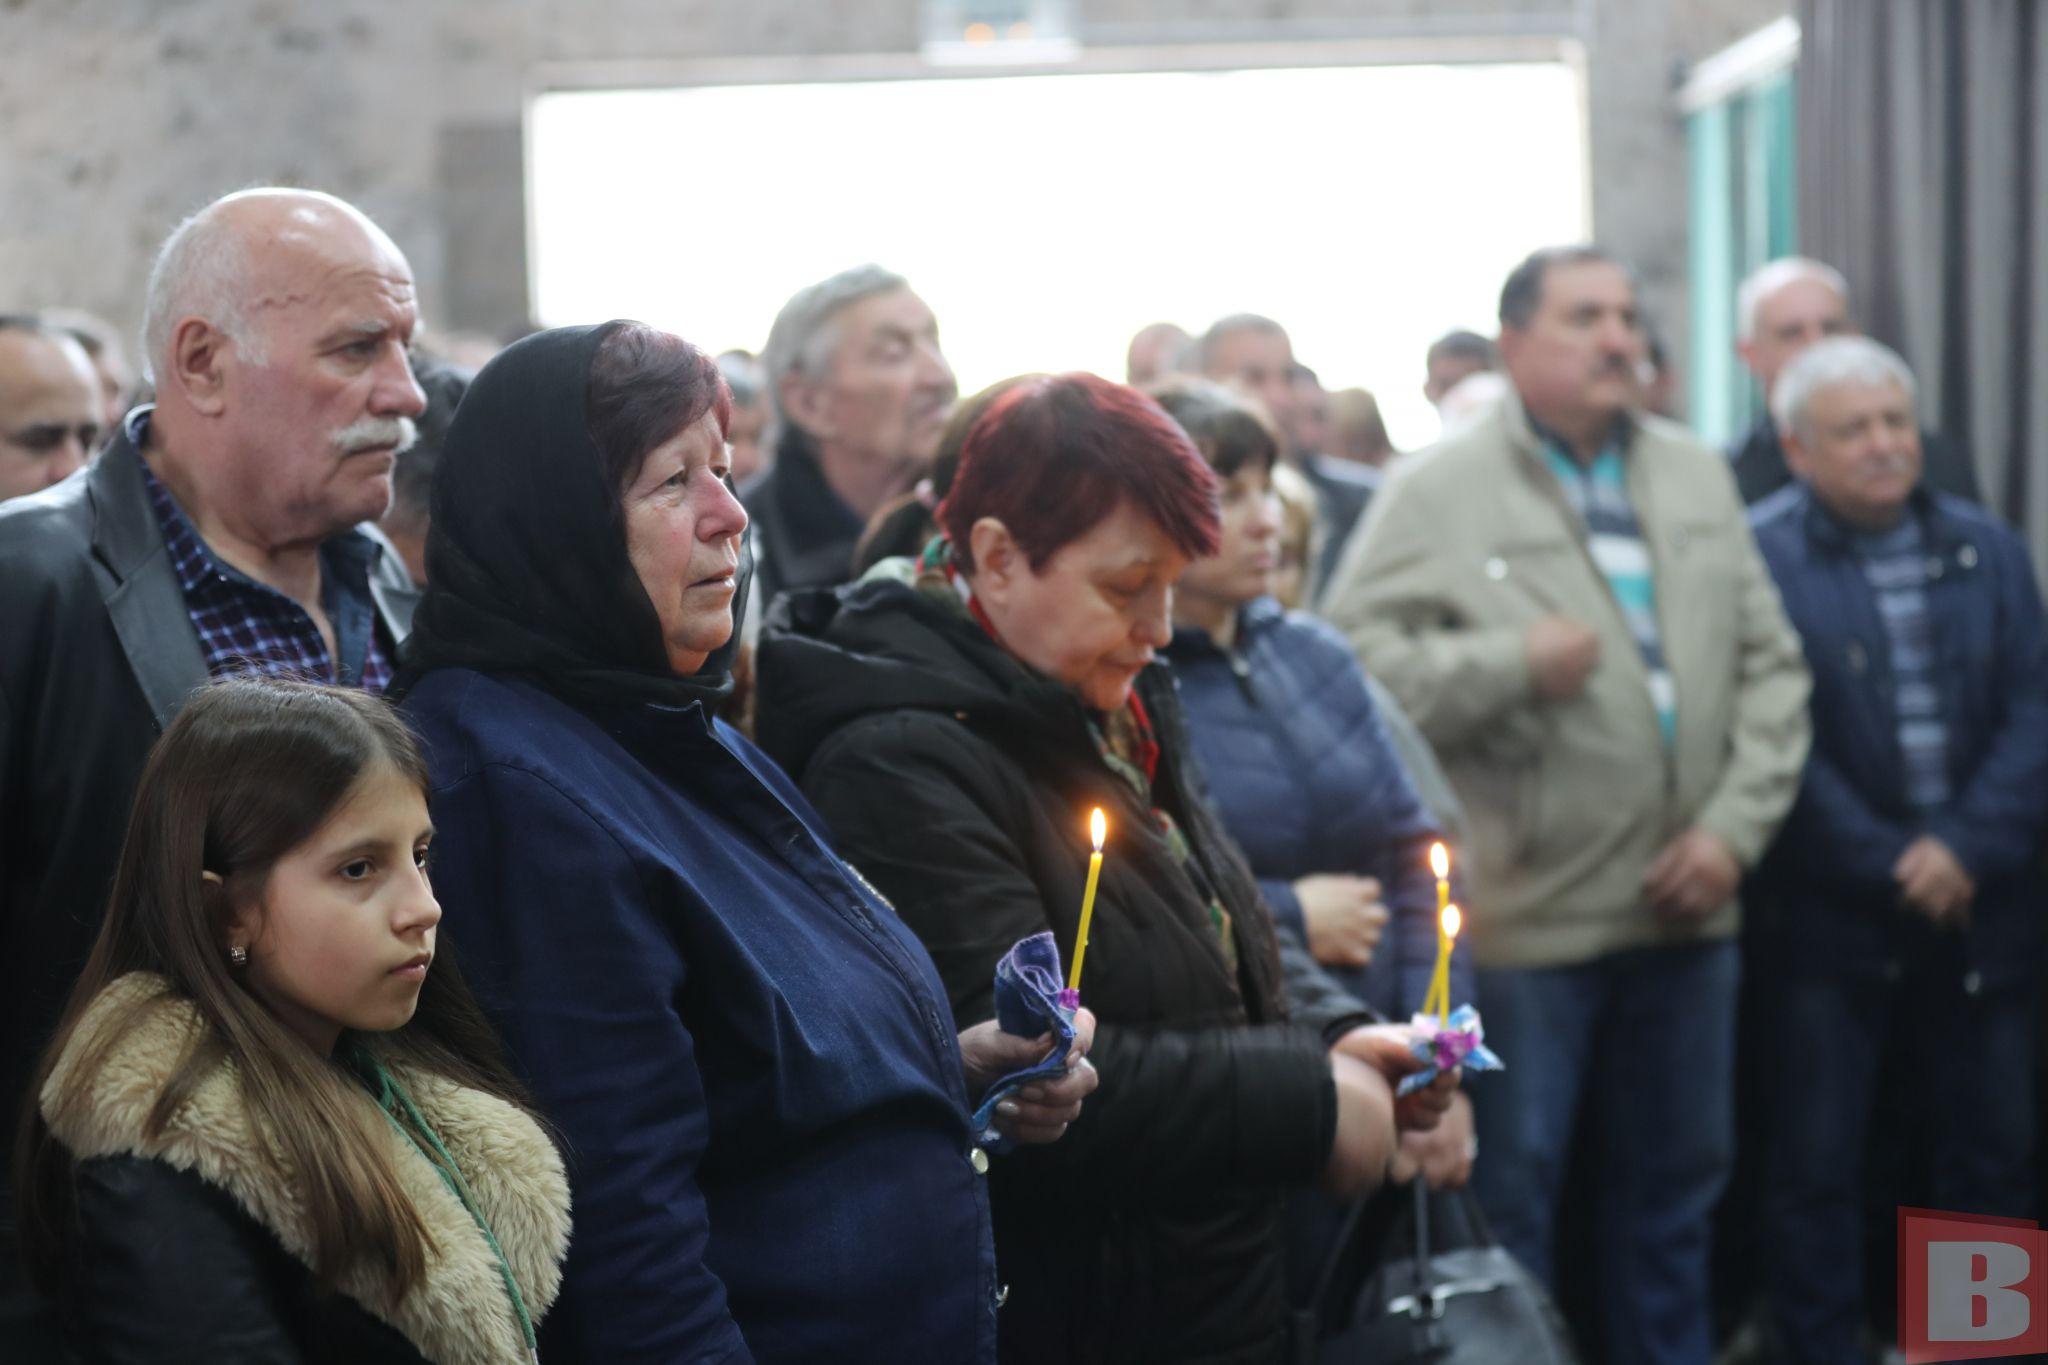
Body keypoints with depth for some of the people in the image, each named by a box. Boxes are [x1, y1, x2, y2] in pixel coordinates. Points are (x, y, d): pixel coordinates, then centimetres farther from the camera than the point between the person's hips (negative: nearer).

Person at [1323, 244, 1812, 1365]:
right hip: (1524, 917, -5)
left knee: (1674, 1187, 18)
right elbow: (1356, 664, -14)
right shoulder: (1436, 494, -6)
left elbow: (1769, 664, 10)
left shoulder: (1698, 477, 11)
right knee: (1504, 1203, 4)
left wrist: (1735, 823, -1)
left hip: (1686, 909, 5)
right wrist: (1512, 663, -19)